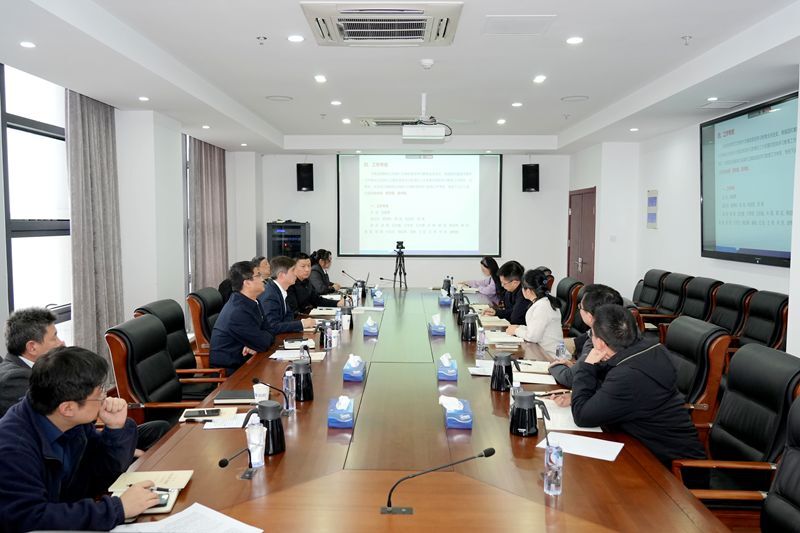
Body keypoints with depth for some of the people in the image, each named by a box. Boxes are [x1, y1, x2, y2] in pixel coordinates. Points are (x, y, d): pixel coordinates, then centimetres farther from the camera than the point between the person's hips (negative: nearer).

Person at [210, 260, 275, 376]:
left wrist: (254, 345, -13)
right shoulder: (238, 312, -26)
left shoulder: (253, 302, 0)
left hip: (241, 358, 7)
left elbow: (266, 330, 6)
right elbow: (263, 342, -20)